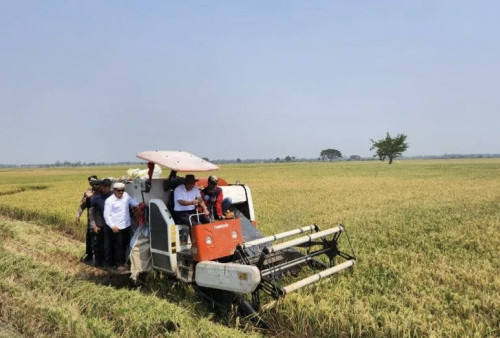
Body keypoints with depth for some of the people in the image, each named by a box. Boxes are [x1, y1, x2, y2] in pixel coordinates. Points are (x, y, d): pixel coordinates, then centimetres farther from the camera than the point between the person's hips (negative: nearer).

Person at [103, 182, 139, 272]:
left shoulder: (126, 195, 6)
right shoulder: (109, 200, -10)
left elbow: (133, 201, 26)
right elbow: (107, 215, -12)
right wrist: (112, 226, -21)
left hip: (126, 226, 6)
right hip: (116, 228, -6)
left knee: (125, 245, 16)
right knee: (118, 246, -1)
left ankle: (123, 261, 32)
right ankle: (119, 264, 11)